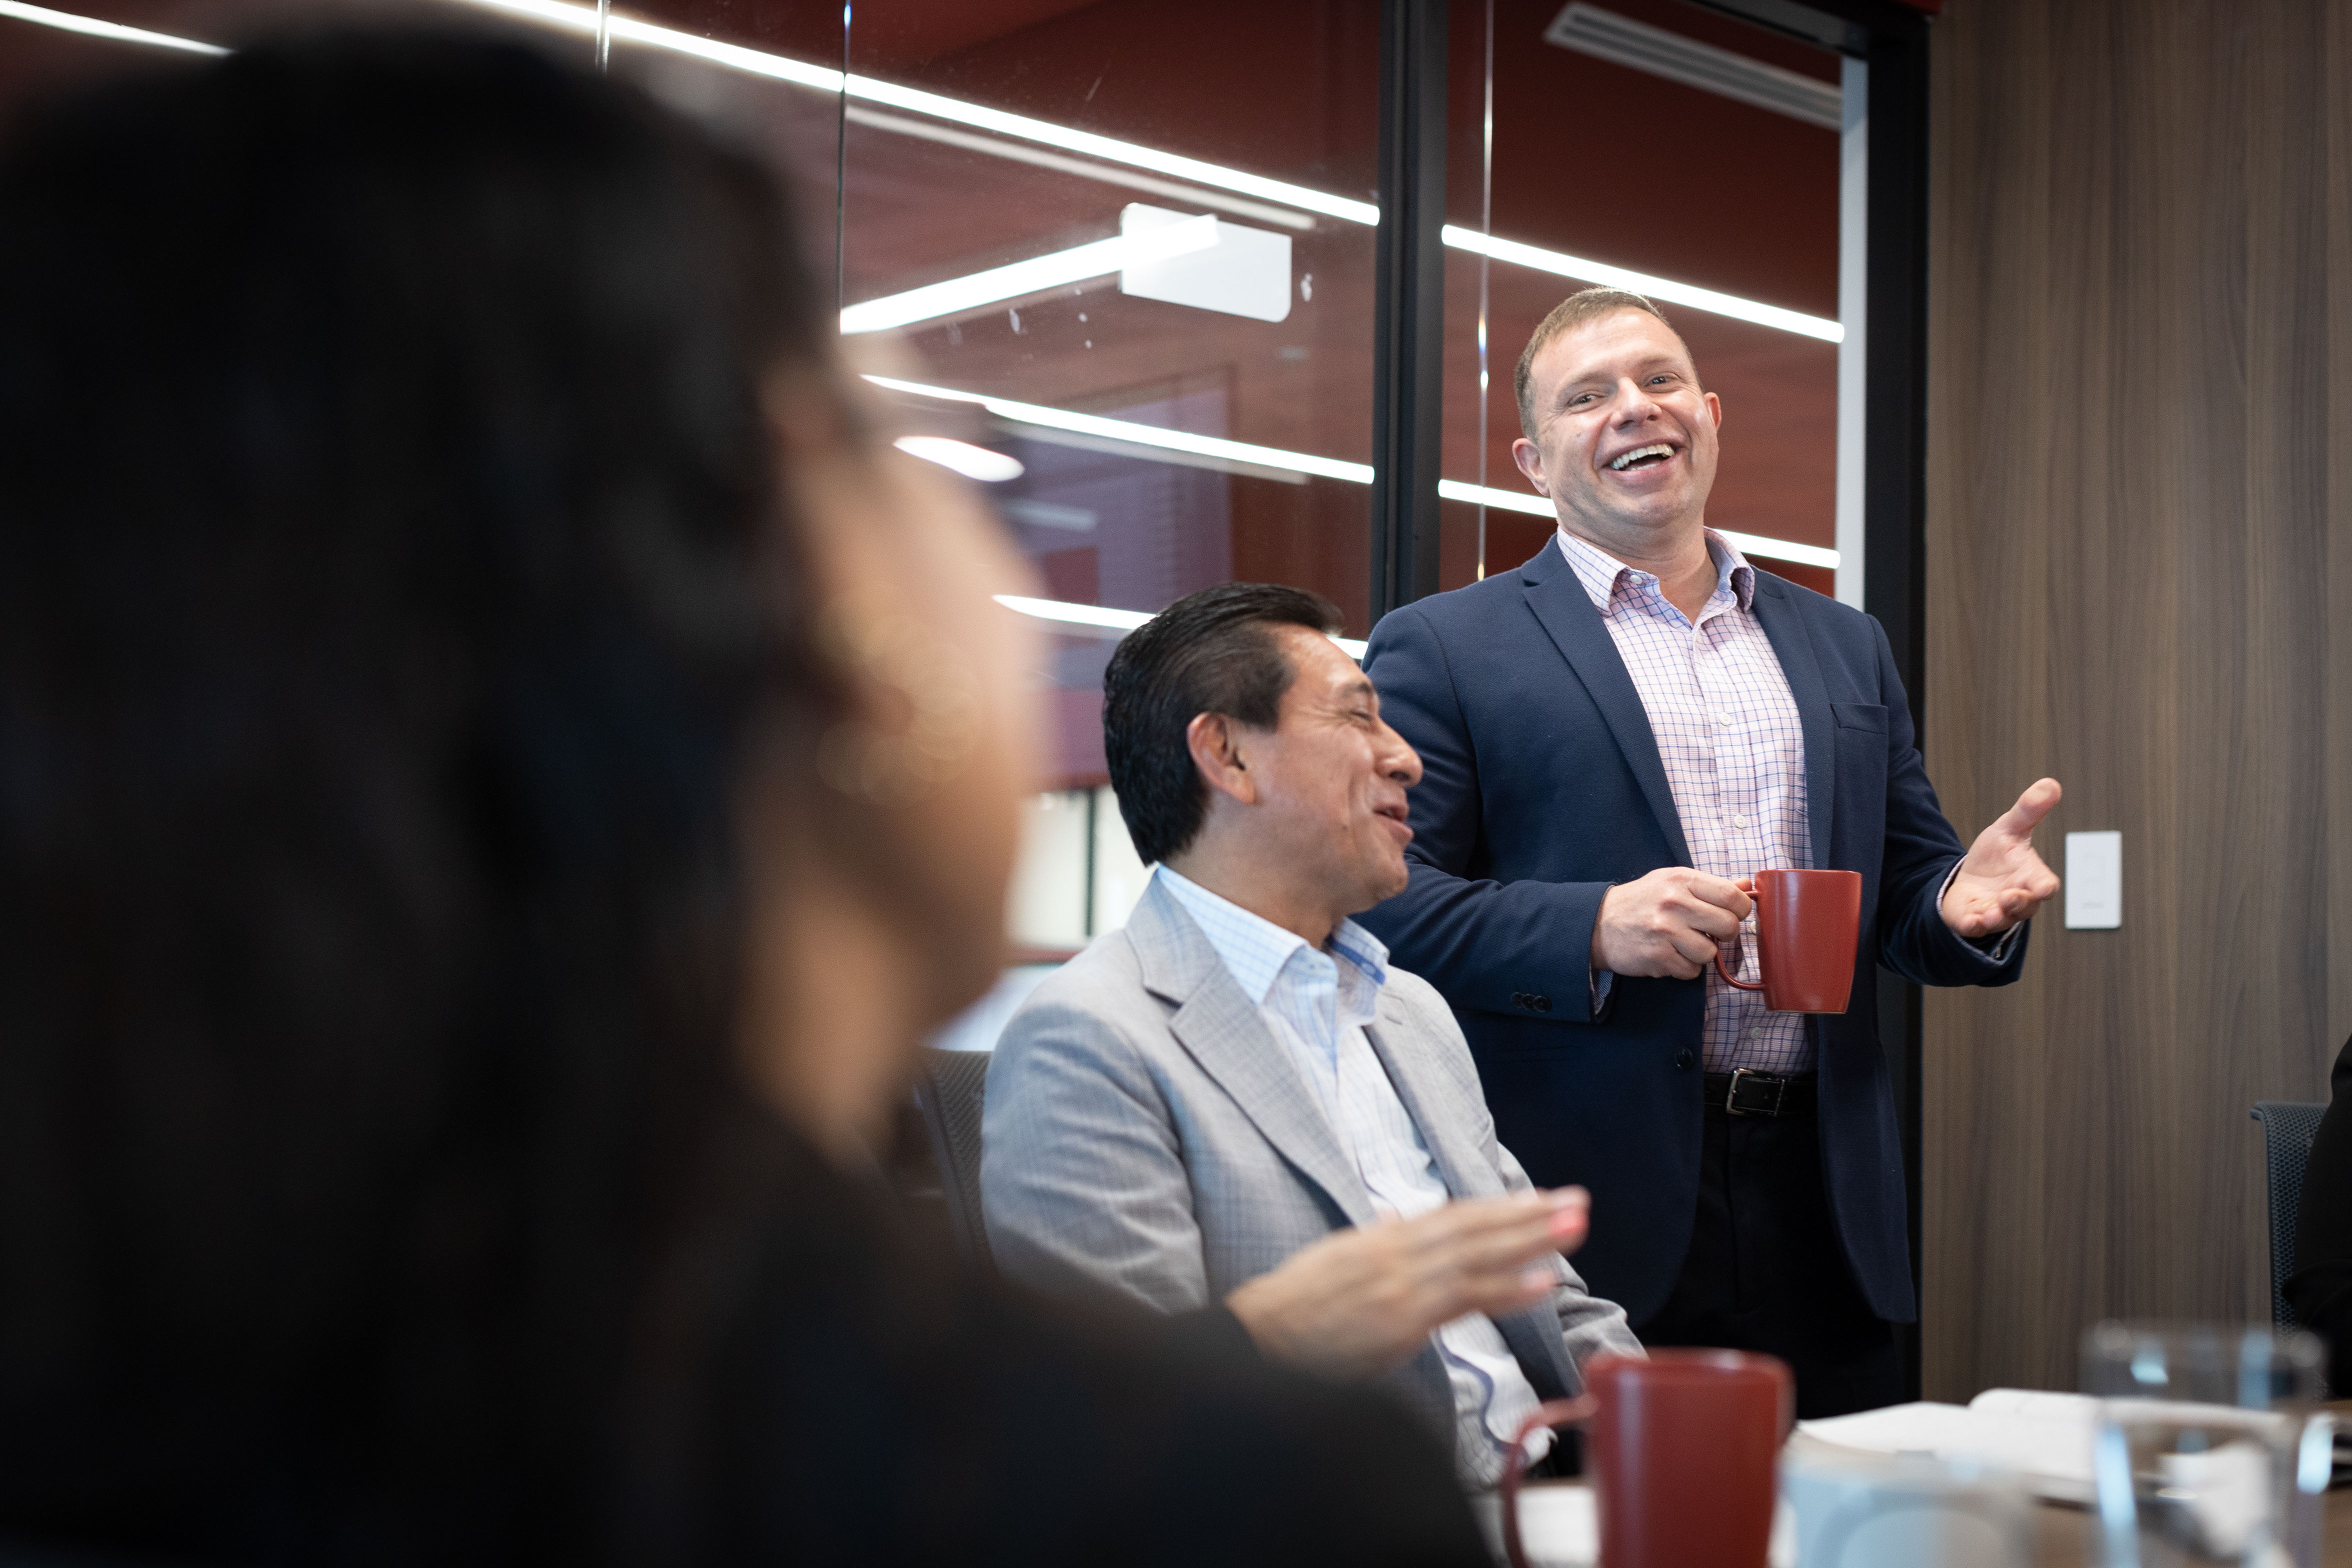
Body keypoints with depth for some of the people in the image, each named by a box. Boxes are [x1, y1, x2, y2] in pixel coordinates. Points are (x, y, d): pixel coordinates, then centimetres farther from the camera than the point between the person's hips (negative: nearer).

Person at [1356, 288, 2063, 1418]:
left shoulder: (1844, 648, 19)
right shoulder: (1441, 649, 3)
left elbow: (1901, 893, 19)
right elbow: (1384, 904, -6)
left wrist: (1964, 899, -4)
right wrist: (1594, 928, -19)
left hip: (1819, 1210, 4)